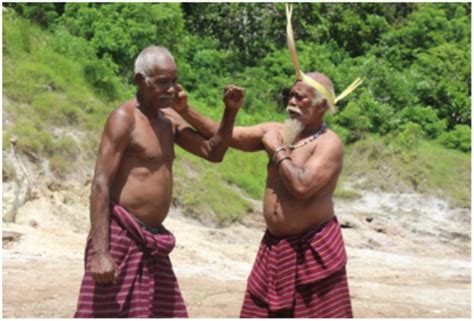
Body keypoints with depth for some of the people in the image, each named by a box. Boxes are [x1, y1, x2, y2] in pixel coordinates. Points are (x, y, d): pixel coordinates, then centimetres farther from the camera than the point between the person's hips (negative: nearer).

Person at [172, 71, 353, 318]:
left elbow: (302, 187, -27)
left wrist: (277, 150, -14)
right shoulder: (277, 132, 7)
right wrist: (184, 110, -6)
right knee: (262, 312, 11)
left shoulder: (329, 144, -13)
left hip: (313, 249, -7)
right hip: (274, 245, 7)